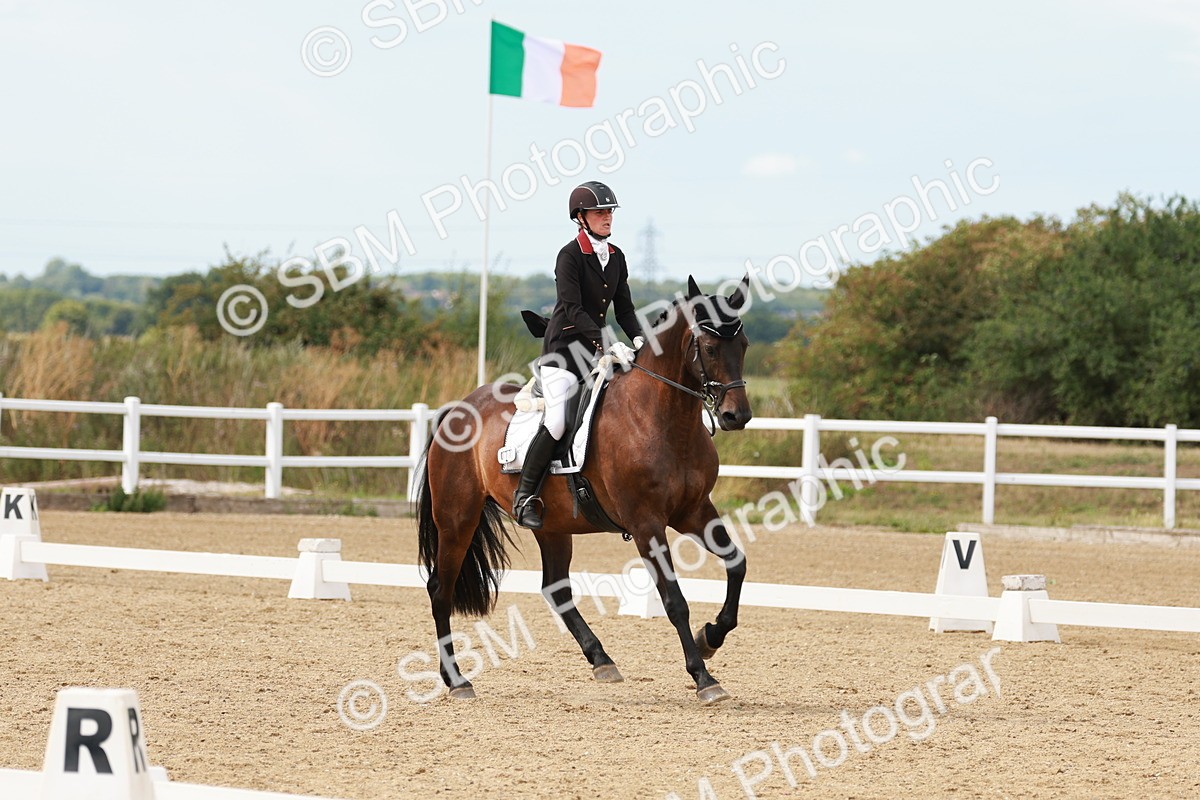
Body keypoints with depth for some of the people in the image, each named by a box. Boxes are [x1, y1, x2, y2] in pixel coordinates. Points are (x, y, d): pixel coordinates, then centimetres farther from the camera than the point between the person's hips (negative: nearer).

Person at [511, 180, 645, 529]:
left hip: (598, 346, 7)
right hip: (563, 347, -7)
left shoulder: (616, 258, 11)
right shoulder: (570, 256, -11)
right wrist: (606, 344, -29)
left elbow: (623, 308, 14)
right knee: (557, 421, -23)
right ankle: (524, 497, -14)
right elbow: (573, 309, -19)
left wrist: (638, 338, -6)